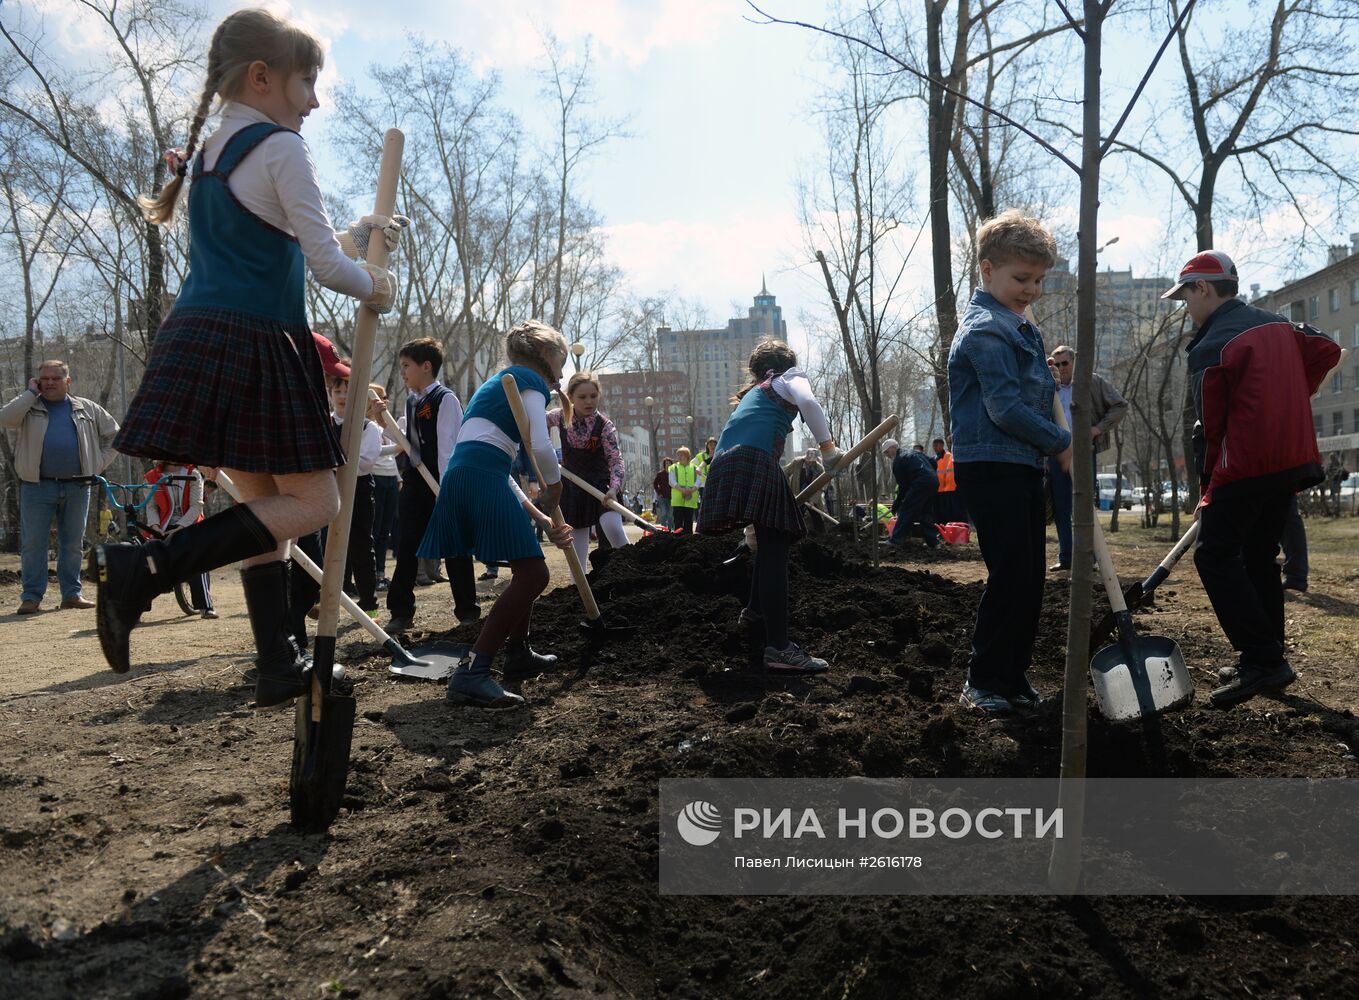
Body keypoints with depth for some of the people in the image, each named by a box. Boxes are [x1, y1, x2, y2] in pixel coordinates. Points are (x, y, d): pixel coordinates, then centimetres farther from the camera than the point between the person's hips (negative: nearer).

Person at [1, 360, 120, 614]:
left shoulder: (87, 409, 11)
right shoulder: (29, 407, 7)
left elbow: (114, 434, 19)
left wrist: (100, 463, 8)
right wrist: (31, 392, -6)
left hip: (77, 487, 2)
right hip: (37, 486, -2)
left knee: (73, 543, 8)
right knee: (32, 543, -1)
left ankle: (72, 593, 16)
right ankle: (31, 597, 6)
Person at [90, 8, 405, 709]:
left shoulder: (209, 156, 20)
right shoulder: (281, 149, -7)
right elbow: (326, 266, -9)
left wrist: (362, 232, 29)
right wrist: (373, 287, 11)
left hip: (200, 337, 9)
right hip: (256, 344, -9)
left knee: (264, 502, 12)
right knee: (315, 503, -4)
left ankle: (278, 670, 14)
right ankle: (145, 568, -16)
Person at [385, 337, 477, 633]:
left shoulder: (445, 399, -12)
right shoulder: (411, 401, 12)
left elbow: (449, 446, -16)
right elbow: (407, 441, 15)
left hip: (443, 483, -7)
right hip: (415, 481, 7)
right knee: (407, 547, 8)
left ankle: (467, 610, 13)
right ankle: (401, 611, 15)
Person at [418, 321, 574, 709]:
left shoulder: (499, 383, 32)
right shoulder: (531, 380, 4)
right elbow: (540, 446, -15)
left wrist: (542, 518, 22)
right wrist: (554, 485, 7)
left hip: (460, 477, 10)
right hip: (484, 481, -10)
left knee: (528, 573, 24)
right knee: (530, 577, -11)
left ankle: (518, 652, 35)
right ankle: (472, 673, -21)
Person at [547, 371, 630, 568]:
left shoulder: (604, 425, -18)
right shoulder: (561, 416, -8)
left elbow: (616, 459, -21)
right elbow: (544, 420, 15)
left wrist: (614, 487, -36)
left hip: (600, 482, -4)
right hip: (572, 484, 4)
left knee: (612, 527, -25)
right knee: (577, 537, 6)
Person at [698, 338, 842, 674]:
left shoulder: (754, 392, 38)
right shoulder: (790, 377, 18)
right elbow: (808, 402, -8)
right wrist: (827, 447, -3)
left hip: (725, 463, 8)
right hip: (754, 460, -8)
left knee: (771, 541, 27)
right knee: (774, 550, -15)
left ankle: (756, 609, 36)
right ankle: (779, 647, -23)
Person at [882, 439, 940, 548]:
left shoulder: (897, 462, 3)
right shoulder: (914, 452, 27)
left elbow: (903, 486, 1)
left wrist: (896, 504, 8)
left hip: (920, 484, -8)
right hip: (934, 481, 8)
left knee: (905, 511, -3)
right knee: (927, 511, 17)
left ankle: (896, 540, -5)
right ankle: (932, 541, 15)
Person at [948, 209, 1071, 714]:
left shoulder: (1022, 329, 19)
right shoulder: (985, 330, -13)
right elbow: (1004, 408, -19)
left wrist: (1055, 445, 15)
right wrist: (1062, 444, -11)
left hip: (1022, 467, 10)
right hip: (991, 468, -10)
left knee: (1029, 577, 11)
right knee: (1009, 574, -8)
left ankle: (1013, 676, 20)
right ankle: (983, 682, 3)